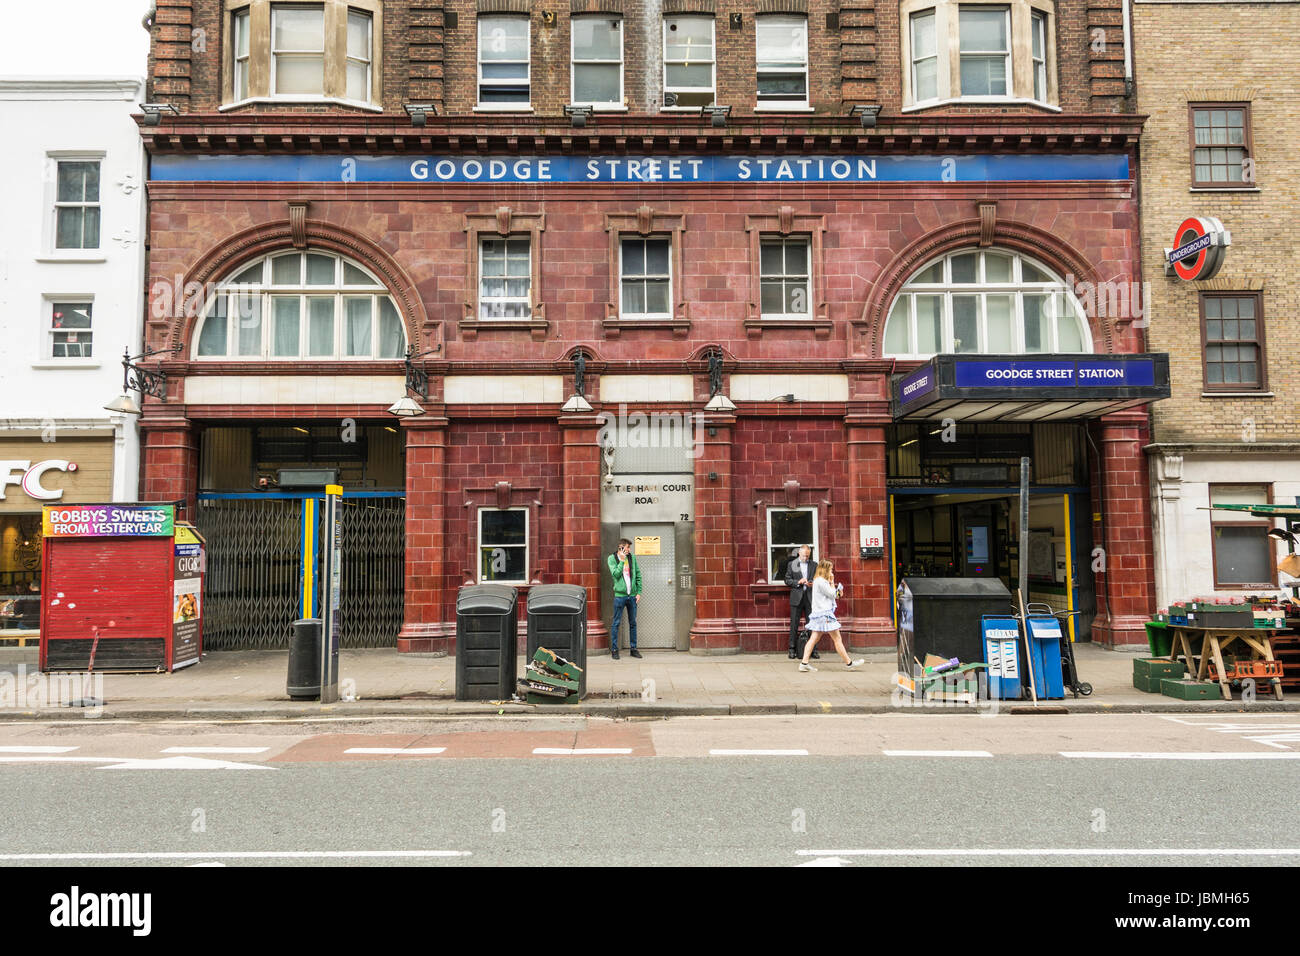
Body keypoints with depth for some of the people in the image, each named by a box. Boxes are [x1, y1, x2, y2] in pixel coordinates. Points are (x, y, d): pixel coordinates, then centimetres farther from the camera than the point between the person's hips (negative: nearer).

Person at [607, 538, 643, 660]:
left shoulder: (632, 557, 6)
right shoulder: (612, 558, -3)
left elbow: (638, 575, 9)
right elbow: (615, 574, -14)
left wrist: (639, 592, 3)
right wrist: (622, 560, -16)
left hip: (632, 595, 4)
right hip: (620, 595, -4)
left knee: (633, 623, 9)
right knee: (616, 623, 0)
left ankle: (633, 648, 18)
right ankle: (614, 649, 8)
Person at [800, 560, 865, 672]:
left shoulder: (818, 581, 18)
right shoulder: (821, 581, -14)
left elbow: (832, 595, 21)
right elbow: (832, 594, -10)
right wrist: (832, 582, -1)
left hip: (819, 614, 10)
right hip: (825, 613, -10)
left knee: (814, 638, 5)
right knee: (837, 639, -3)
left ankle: (804, 663, 0)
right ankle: (849, 663, 4)